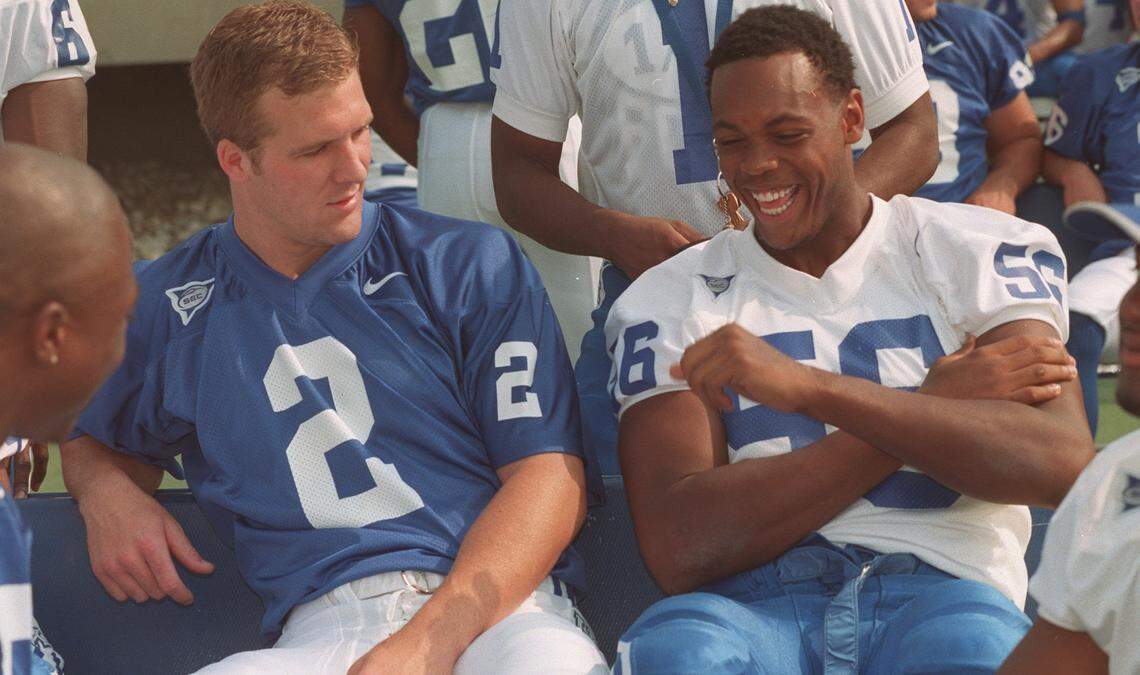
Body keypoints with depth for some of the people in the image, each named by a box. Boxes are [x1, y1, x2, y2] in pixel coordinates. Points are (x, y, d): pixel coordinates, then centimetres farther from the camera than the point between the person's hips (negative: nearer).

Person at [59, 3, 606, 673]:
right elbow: (100, 441, 37)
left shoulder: (475, 265, 12)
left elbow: (551, 475, 3)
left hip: (502, 603, -2)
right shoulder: (162, 305, 18)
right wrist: (108, 494, 9)